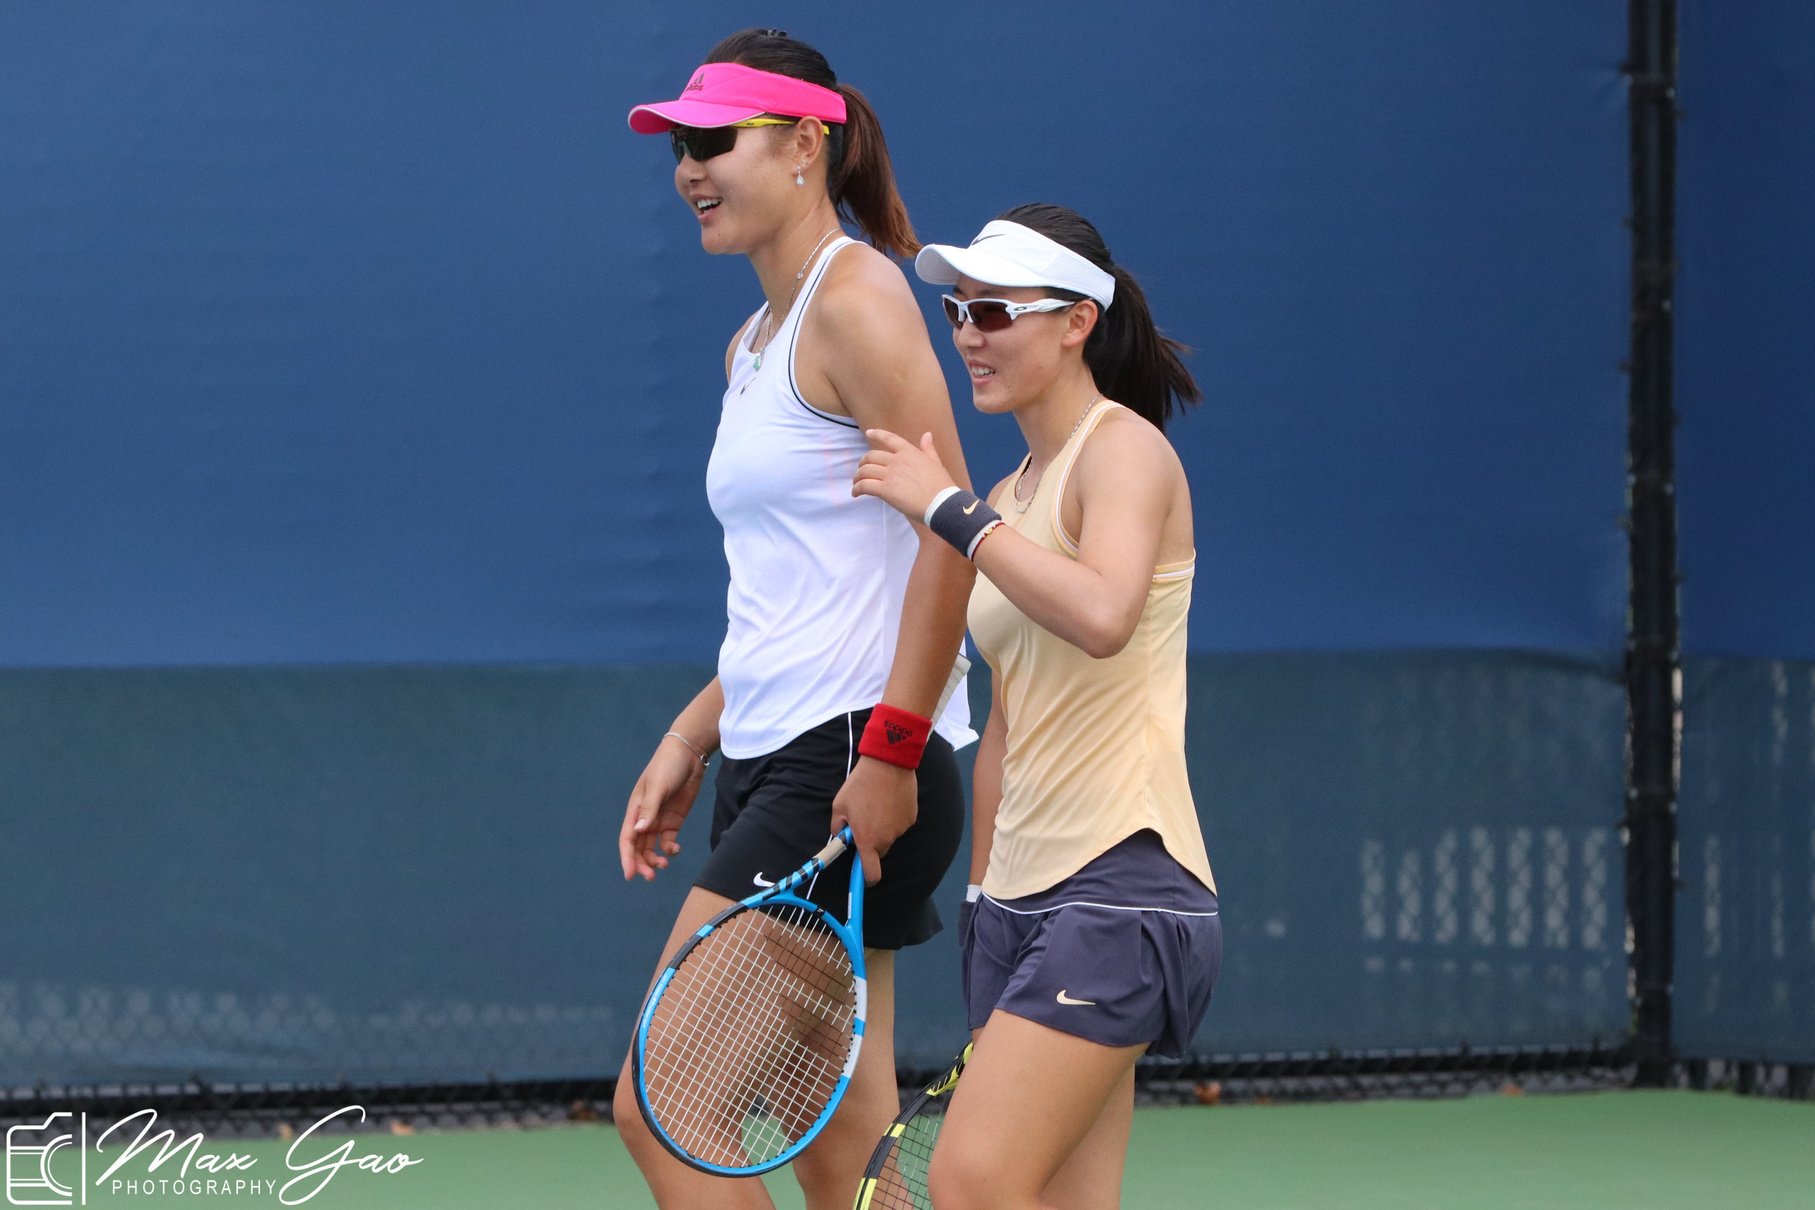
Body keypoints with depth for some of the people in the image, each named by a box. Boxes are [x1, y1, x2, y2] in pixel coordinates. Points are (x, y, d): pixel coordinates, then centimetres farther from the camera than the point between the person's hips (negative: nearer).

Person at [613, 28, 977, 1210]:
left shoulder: (856, 294, -9)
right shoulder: (754, 344, 19)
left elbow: (951, 536, -17)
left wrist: (890, 749, -21)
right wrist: (691, 739, 18)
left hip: (853, 767, -9)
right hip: (772, 761, 9)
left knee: (662, 1112, -13)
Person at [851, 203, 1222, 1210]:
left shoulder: (1123, 448, -7)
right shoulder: (1013, 496, 18)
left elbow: (1102, 615, -28)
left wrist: (949, 510, -20)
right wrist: (982, 899, 23)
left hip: (1120, 884, -8)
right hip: (1023, 894, 9)